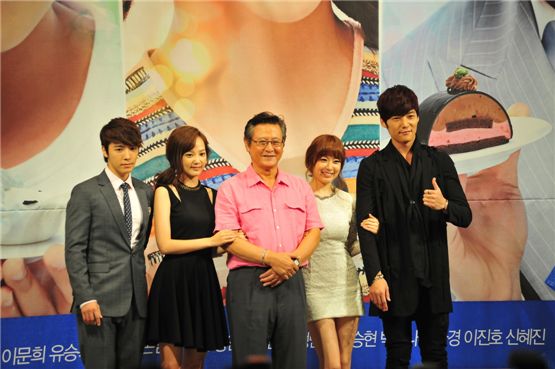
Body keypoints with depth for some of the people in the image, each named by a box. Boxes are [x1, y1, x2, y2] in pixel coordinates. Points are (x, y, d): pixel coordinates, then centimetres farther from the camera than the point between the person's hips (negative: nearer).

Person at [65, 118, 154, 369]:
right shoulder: (85, 192, -2)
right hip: (100, 300, -5)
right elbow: (74, 249, -7)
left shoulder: (145, 192, 13)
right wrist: (85, 298, -14)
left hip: (135, 300, 5)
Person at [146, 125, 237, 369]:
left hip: (204, 280, 5)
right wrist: (211, 241, -13)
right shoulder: (165, 192, -1)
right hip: (174, 280, -5)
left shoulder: (210, 195, 14)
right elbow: (165, 244, -10)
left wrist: (229, 242, -2)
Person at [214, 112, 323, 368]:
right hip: (248, 282, -3)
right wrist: (271, 258, -18)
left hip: (291, 282, 4)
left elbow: (313, 231, 10)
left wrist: (294, 260, -9)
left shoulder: (300, 187, 15)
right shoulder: (231, 189, 3)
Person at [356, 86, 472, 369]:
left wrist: (444, 205, -16)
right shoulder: (372, 167, 1)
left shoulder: (439, 161, 8)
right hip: (394, 276, -2)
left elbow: (465, 217, 6)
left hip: (434, 274, 2)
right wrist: (375, 276, -13)